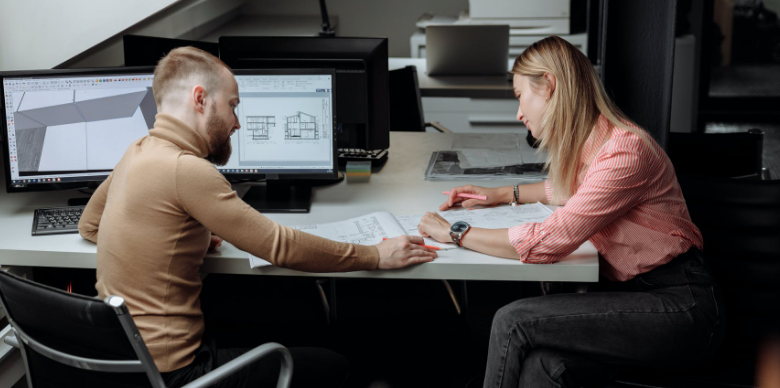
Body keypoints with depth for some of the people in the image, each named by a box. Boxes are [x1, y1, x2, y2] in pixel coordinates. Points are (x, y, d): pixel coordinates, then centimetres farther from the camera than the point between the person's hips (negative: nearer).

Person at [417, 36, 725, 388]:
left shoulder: (625, 150, -21)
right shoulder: (585, 142, 8)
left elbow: (548, 242, -23)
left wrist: (455, 233, -14)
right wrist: (503, 194, 25)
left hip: (678, 304, -8)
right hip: (631, 292, 8)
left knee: (513, 321, -19)